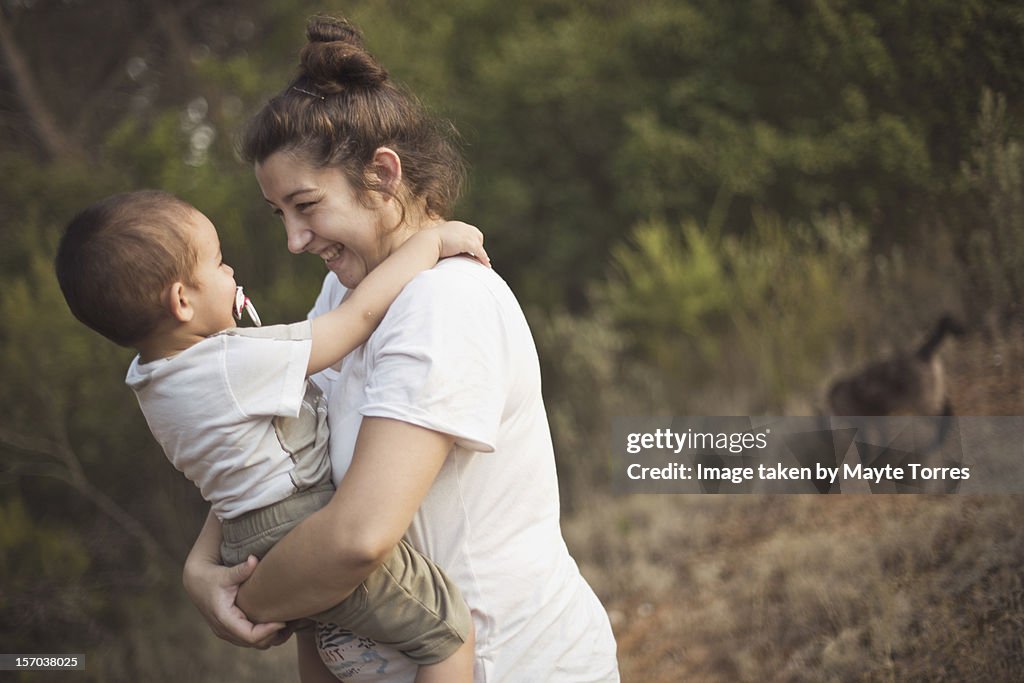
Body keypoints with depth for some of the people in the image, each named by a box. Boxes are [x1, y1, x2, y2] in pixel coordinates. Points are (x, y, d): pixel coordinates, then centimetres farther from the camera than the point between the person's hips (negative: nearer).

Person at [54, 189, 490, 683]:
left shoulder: (148, 379, 1)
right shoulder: (239, 364, -25)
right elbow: (359, 313, -21)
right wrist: (433, 240, -14)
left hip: (247, 547, 9)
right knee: (447, 629, -5)